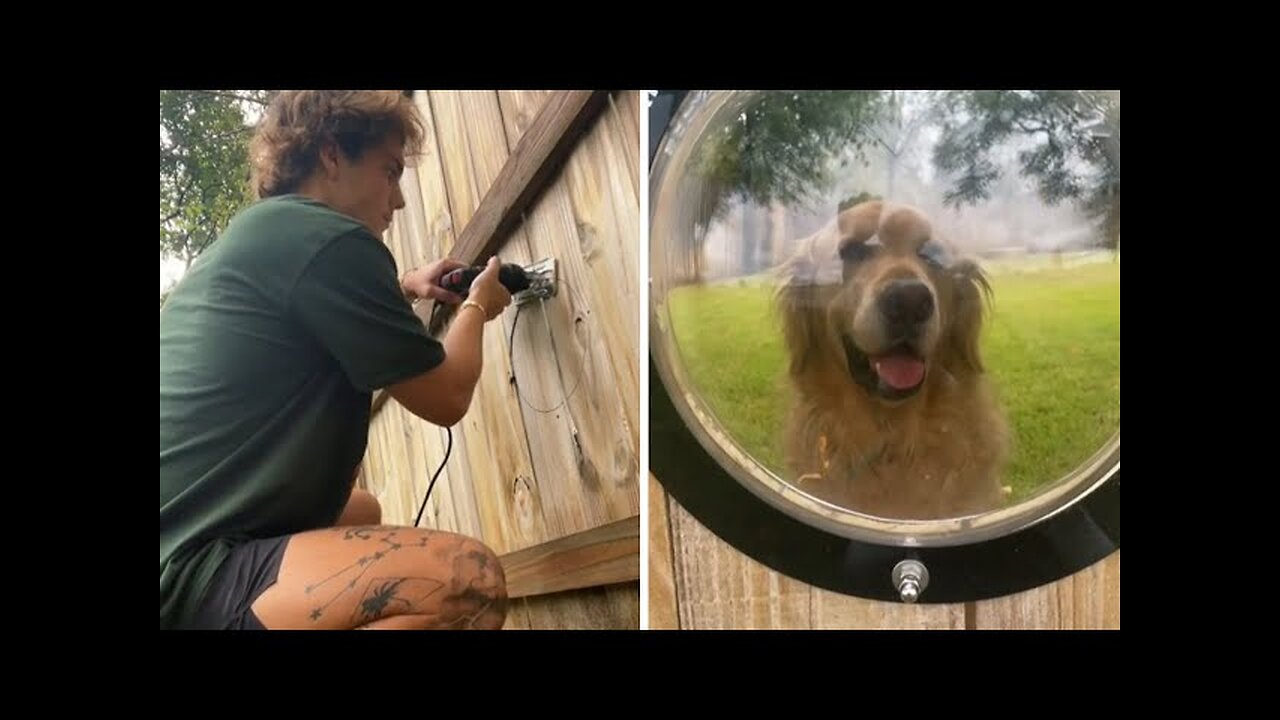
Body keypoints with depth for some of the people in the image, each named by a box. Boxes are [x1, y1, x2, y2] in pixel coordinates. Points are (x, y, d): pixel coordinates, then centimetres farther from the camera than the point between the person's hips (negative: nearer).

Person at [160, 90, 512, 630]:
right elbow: (446, 399, -4)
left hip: (179, 537, 11)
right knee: (470, 580, -26)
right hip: (180, 572, -11)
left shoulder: (252, 232, 17)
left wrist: (403, 290, 35)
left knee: (361, 511, 31)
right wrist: (476, 307, 14)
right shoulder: (329, 238, -12)